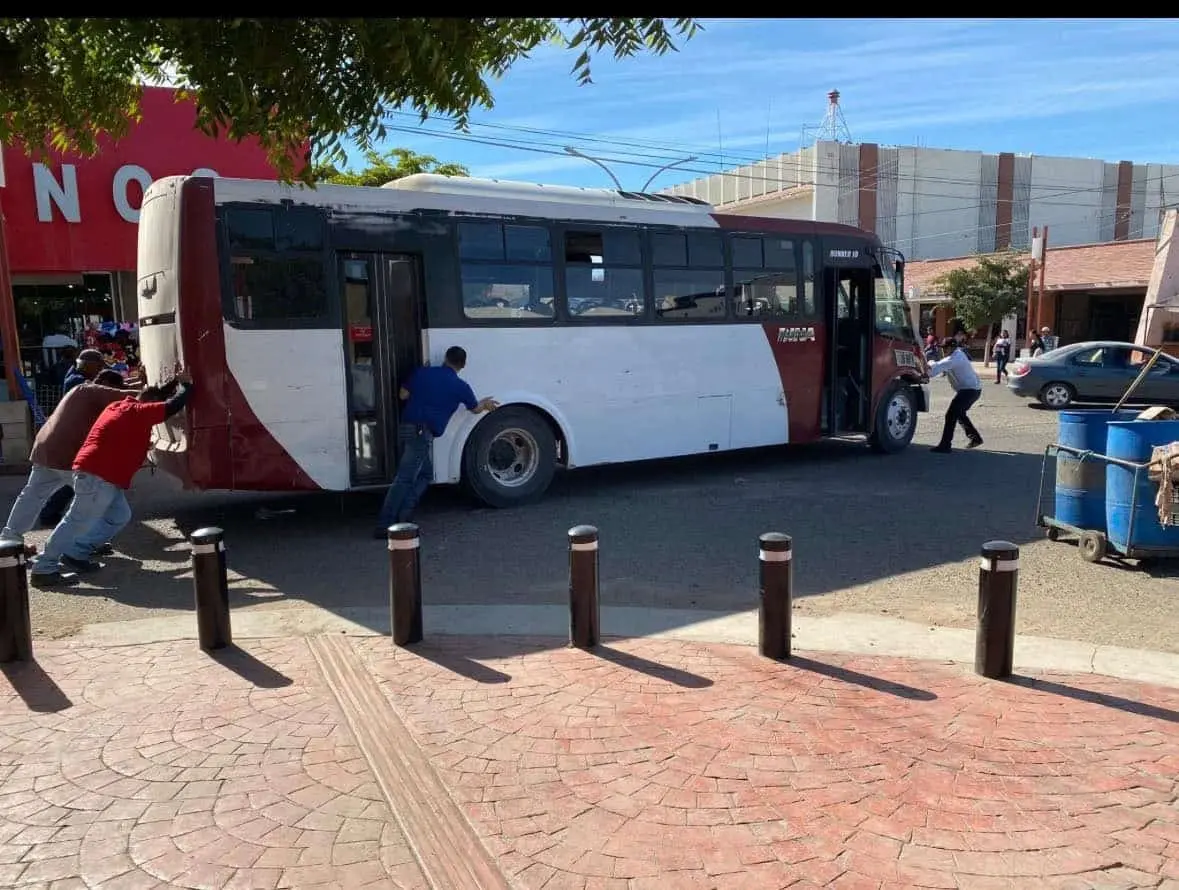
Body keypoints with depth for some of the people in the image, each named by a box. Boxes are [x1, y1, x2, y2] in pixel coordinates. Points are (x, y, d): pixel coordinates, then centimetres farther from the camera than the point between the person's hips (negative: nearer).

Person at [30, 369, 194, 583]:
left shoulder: (123, 406, 18)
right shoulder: (138, 412, -10)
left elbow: (156, 397, 33)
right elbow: (173, 405, -15)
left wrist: (175, 382, 30)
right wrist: (186, 385, 0)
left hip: (99, 474, 10)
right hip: (97, 476, -10)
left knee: (119, 516, 14)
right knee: (79, 521, -8)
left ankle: (75, 553, 17)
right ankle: (43, 569, -4)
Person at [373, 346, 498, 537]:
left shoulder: (422, 372, 11)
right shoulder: (460, 386, 3)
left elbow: (403, 395, 12)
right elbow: (475, 409, 21)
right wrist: (485, 403, 43)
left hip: (405, 427, 6)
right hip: (422, 433, -6)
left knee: (425, 473, 18)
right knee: (404, 478, -9)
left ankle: (401, 517, 11)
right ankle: (384, 526, -13)